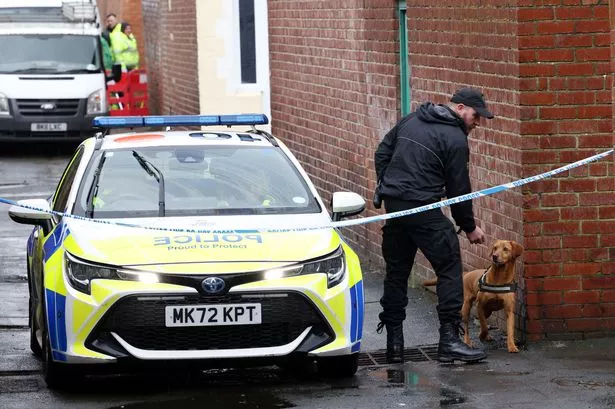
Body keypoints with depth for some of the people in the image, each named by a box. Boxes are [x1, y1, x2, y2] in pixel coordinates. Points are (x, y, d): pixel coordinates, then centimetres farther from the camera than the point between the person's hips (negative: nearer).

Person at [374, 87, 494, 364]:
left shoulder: (410, 120, 16)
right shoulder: (455, 139, -6)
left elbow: (382, 152, 19)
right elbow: (458, 188, -3)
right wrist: (469, 227, 7)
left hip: (393, 206, 7)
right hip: (423, 209, -7)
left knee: (396, 273, 14)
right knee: (449, 268, -1)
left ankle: (394, 342, 15)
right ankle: (449, 339, -8)